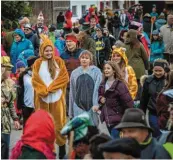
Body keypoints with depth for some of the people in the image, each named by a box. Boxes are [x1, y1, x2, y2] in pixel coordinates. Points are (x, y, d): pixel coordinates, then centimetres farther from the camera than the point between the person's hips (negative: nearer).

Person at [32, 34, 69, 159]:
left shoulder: (59, 61, 4)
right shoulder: (38, 63, 4)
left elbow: (65, 78, -3)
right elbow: (35, 80, -1)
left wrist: (51, 87, -12)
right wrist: (45, 90, -15)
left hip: (57, 96, 0)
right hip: (43, 97, 0)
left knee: (59, 121, 0)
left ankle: (62, 145, 10)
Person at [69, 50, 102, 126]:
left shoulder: (96, 71, 3)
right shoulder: (74, 73, 11)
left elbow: (97, 88, -8)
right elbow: (72, 92, 12)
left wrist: (96, 104, -20)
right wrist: (71, 111, 11)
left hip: (91, 107, -2)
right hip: (78, 107, 2)